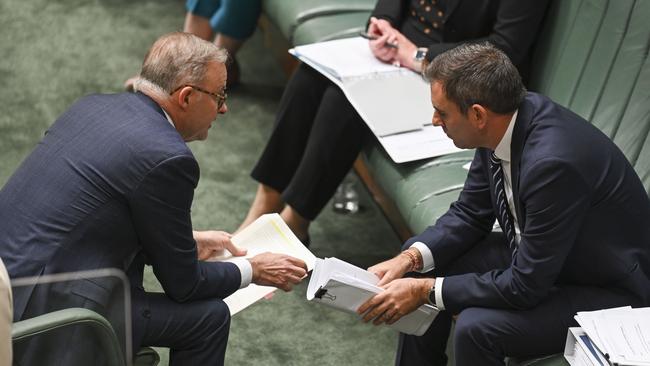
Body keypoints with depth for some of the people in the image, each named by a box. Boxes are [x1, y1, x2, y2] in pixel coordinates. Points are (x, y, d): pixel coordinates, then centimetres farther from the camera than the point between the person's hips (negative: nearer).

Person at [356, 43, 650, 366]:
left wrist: (426, 290, -23)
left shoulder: (553, 162, -34)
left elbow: (526, 286, -28)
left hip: (611, 292, -9)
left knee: (476, 326, -27)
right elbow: (470, 214, 5)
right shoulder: (505, 123, -9)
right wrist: (409, 259, -11)